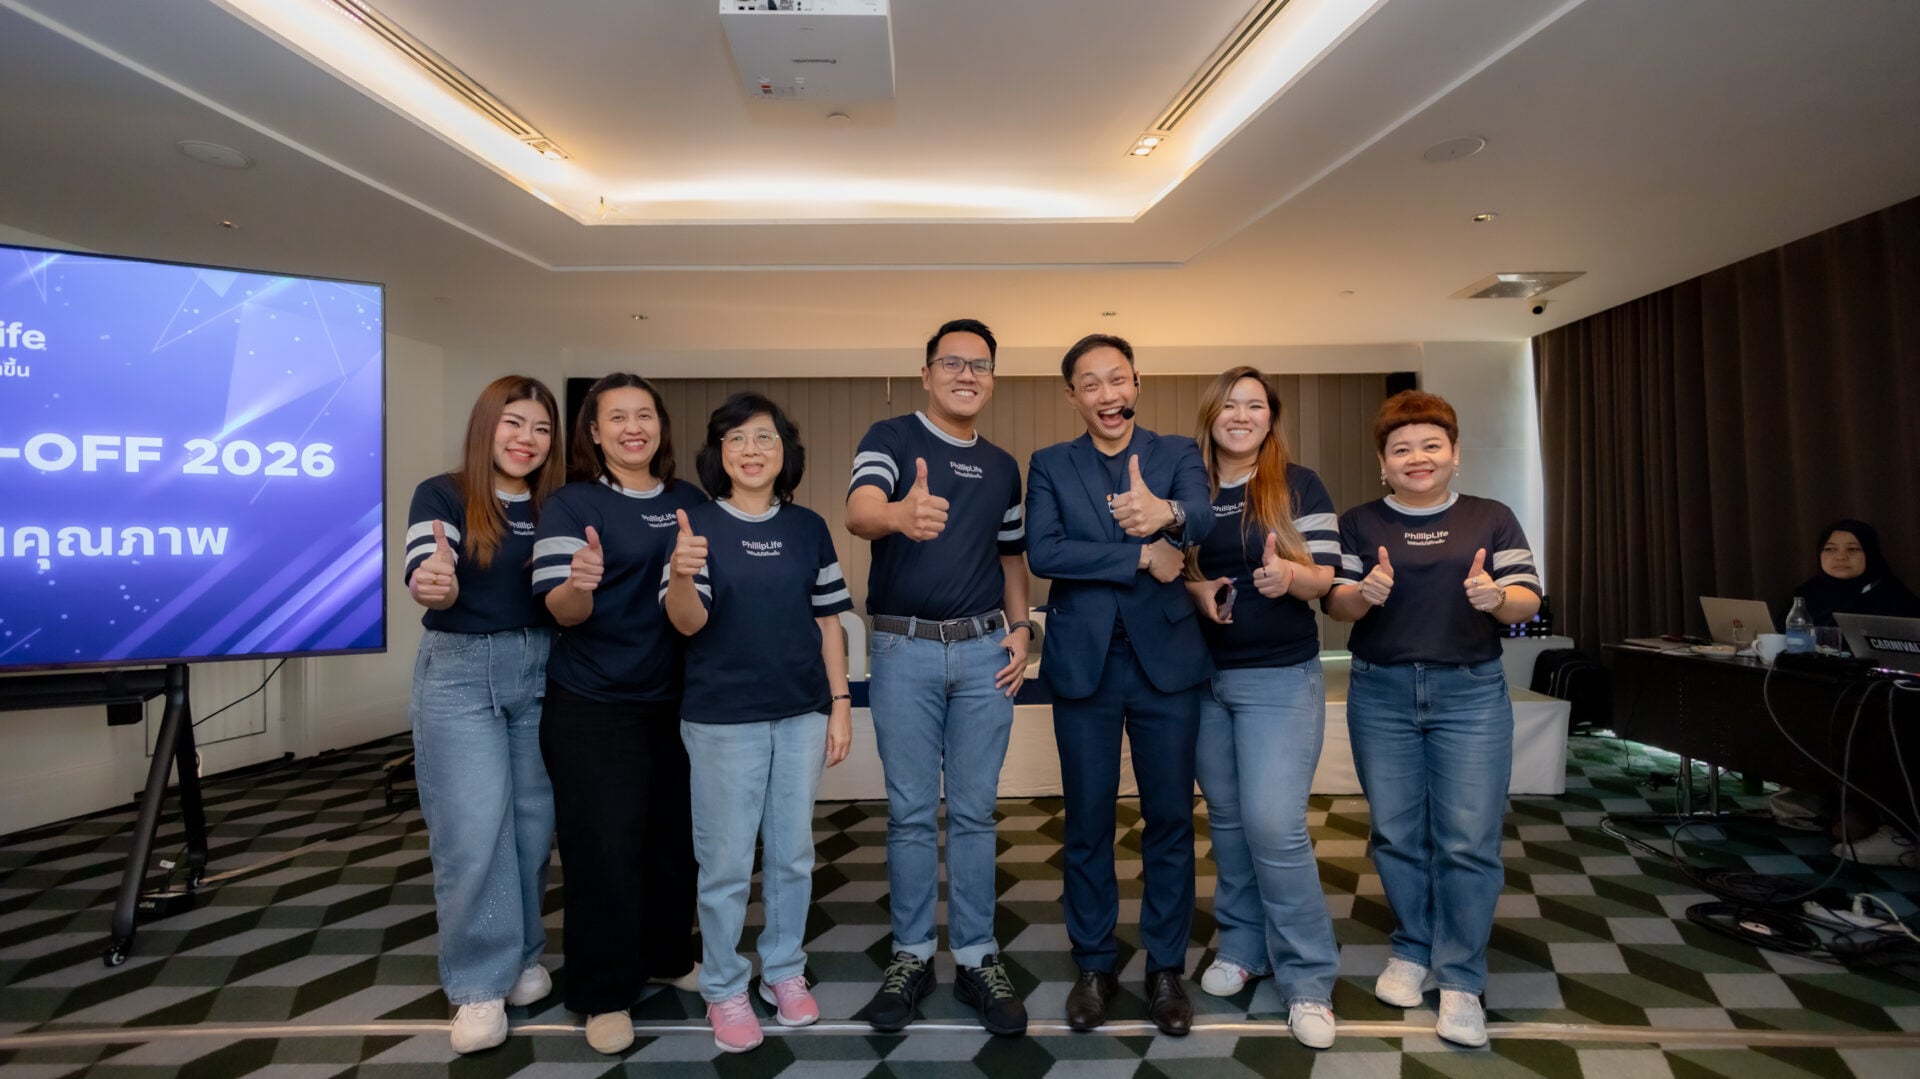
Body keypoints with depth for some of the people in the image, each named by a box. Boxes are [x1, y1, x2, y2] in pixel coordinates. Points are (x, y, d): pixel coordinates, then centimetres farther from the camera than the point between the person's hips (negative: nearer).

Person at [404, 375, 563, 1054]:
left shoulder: (558, 507, 5)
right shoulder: (442, 495, -5)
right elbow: (427, 581, -17)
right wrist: (433, 587, -42)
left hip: (541, 673, 4)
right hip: (459, 673, -3)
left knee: (533, 823, 11)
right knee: (473, 833, -2)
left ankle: (523, 958, 29)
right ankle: (480, 984, 13)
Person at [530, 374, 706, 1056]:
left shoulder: (691, 502, 5)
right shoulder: (573, 504, -7)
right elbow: (563, 611, -15)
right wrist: (580, 583, -35)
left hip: (677, 700, 5)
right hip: (594, 707, -4)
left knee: (673, 834, 15)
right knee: (604, 846, 3)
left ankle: (668, 956, 36)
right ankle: (605, 994, 20)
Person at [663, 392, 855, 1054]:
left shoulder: (809, 528, 3)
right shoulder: (699, 525, -5)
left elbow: (828, 624, 7)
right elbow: (687, 623, -14)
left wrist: (840, 705, 4)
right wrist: (681, 577, -35)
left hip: (801, 714, 3)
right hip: (723, 718, -3)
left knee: (792, 854, 14)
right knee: (726, 862, 7)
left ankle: (785, 970, 33)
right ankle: (724, 988, 26)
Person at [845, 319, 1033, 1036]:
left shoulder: (1002, 467, 13)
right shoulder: (890, 438, -2)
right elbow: (858, 512, -21)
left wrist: (1020, 629, 3)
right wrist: (901, 514, -45)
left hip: (985, 651, 3)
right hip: (904, 649, -3)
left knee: (974, 811, 9)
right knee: (910, 812, 6)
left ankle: (976, 957, 21)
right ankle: (911, 955, 22)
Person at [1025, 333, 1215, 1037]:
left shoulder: (1178, 454, 5)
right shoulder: (1050, 466, 5)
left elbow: (1206, 523, -16)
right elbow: (1043, 553, -11)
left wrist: (1169, 513, -39)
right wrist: (1141, 556, -15)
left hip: (1167, 659, 0)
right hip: (1084, 662, 0)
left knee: (1170, 819, 9)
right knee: (1088, 821, 10)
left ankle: (1166, 967, 27)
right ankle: (1094, 966, 27)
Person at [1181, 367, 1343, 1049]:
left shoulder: (1298, 486, -3)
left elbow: (1327, 578, -7)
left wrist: (1289, 575, -28)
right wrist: (1196, 589, -9)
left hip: (1280, 679, -3)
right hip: (1203, 676, 4)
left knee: (1273, 823, -9)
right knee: (1226, 817, 12)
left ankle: (1308, 978, 8)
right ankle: (1242, 945, 31)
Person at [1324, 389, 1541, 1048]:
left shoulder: (1492, 519, 5)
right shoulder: (1358, 523, 6)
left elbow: (1528, 599, 0)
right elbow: (1335, 604, 0)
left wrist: (1496, 597, -23)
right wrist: (1365, 592, -22)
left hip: (1471, 693, 0)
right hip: (1381, 694, 1)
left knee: (1468, 839, -2)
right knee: (1395, 832, 8)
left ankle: (1460, 980, 13)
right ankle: (1412, 951, 28)